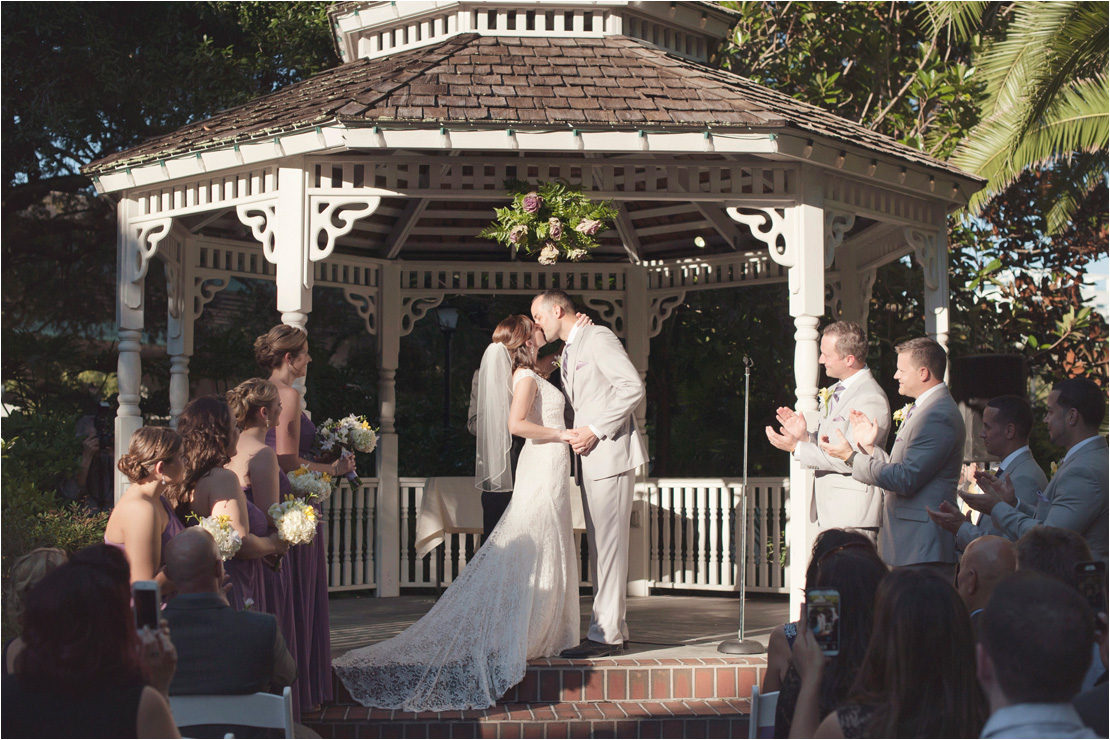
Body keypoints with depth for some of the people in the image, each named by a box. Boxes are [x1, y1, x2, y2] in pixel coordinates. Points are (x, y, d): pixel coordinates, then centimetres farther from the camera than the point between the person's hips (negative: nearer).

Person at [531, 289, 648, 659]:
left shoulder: (598, 338, -6)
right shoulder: (567, 354, 23)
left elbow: (633, 387, -16)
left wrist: (595, 430, -17)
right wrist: (576, 435, 7)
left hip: (611, 452, -10)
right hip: (589, 457, 10)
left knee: (608, 543, -9)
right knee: (600, 545, 10)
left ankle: (606, 634, -8)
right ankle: (612, 628, 15)